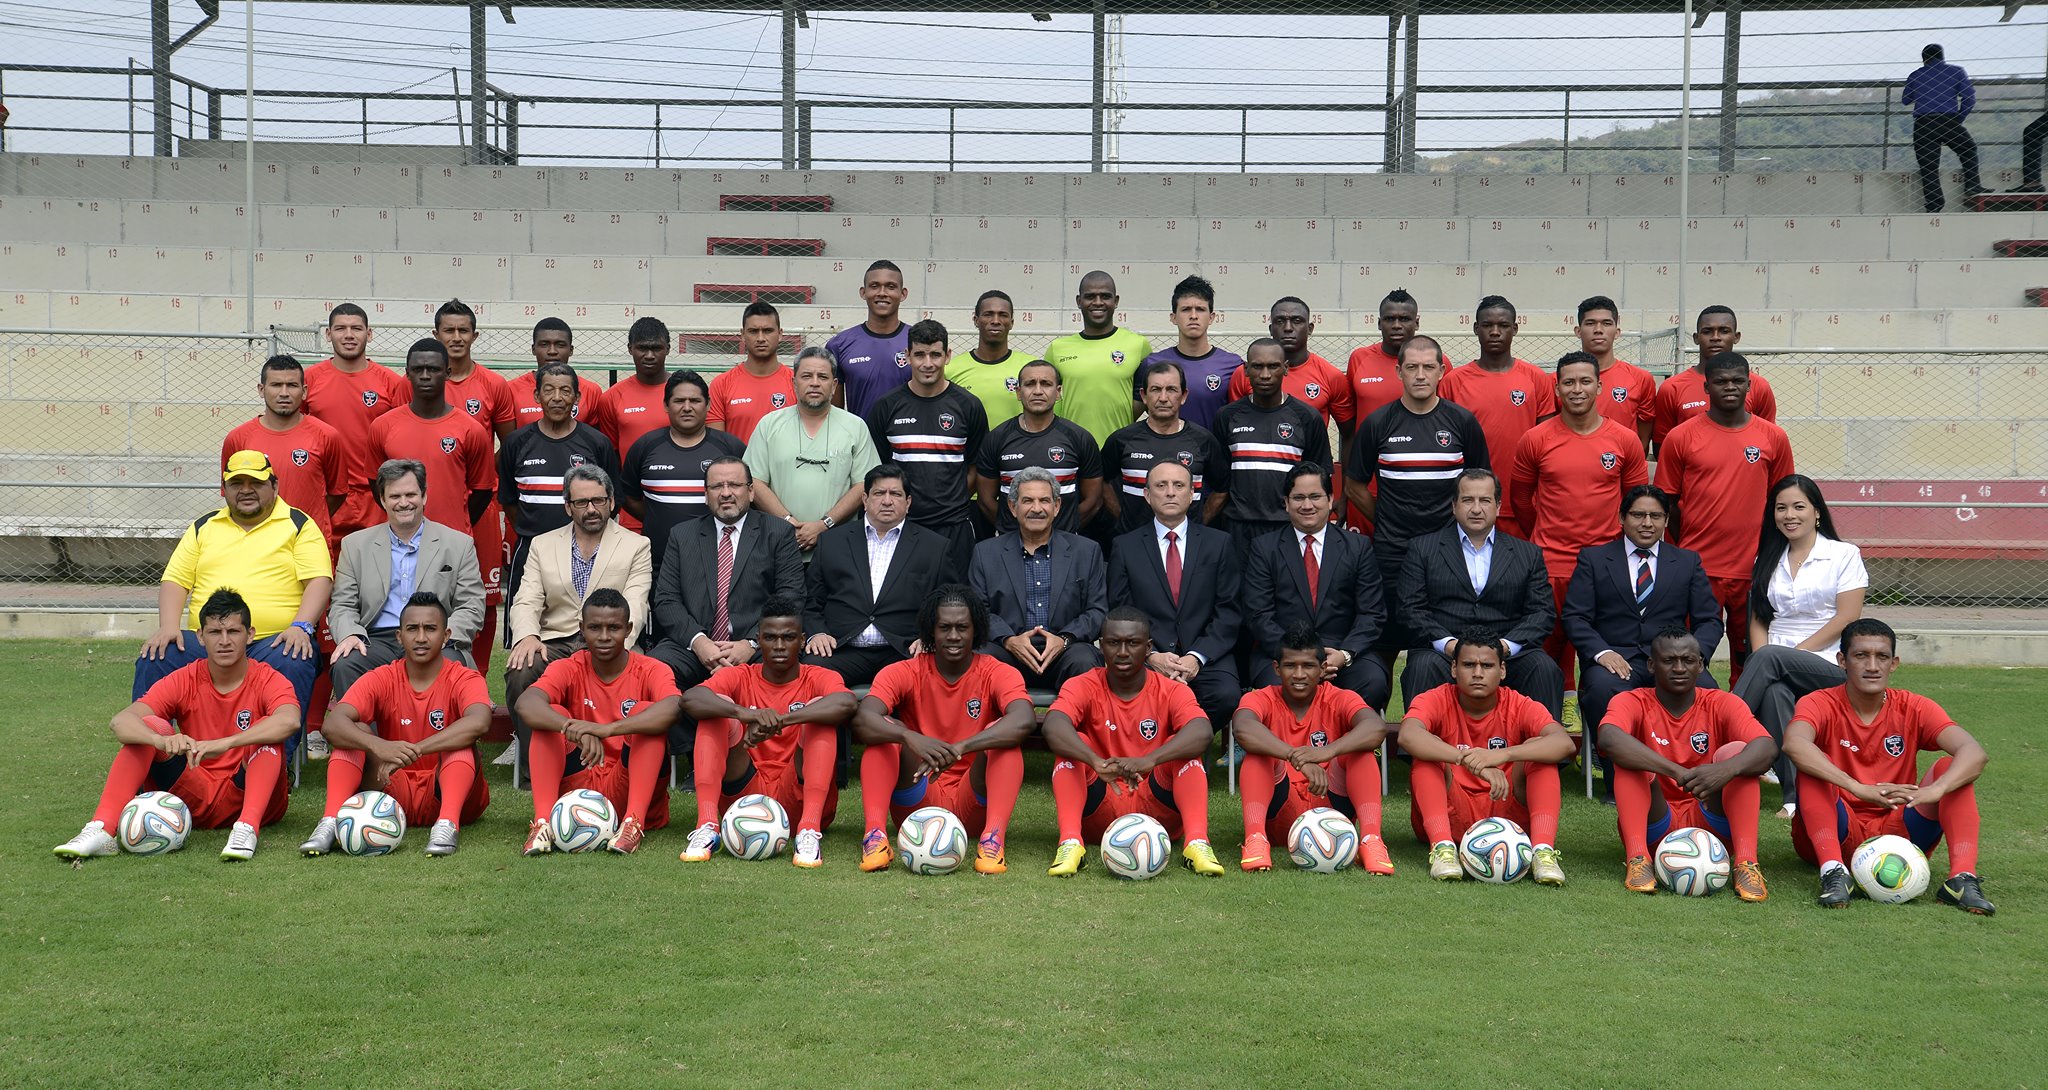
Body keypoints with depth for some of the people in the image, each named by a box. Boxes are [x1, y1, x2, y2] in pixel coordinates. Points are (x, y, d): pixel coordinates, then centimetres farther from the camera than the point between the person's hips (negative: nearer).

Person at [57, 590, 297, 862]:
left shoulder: (266, 680, -9)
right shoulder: (184, 680, -1)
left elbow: (289, 720, -34)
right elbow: (120, 721, -18)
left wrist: (225, 743, -46)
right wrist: (162, 740, -40)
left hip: (246, 798, -3)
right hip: (196, 797, 3)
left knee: (268, 731, -27)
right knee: (150, 726, -17)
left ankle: (247, 828, -43)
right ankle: (101, 831, -29)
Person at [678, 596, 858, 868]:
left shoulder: (817, 678, 2)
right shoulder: (740, 677, 6)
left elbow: (847, 703, -25)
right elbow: (690, 698, -16)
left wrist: (779, 721, -35)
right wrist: (746, 714, -35)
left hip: (798, 801, -1)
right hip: (743, 794, 2)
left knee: (820, 711, -20)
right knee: (717, 706, -13)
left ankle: (809, 830, -34)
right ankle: (706, 826, -26)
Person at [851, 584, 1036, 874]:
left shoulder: (997, 674, -4)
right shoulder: (903, 673, -1)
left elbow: (1024, 720, -28)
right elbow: (862, 719, -22)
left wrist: (959, 748, -41)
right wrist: (911, 738, -42)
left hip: (972, 805, -1)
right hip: (918, 804, 1)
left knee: (1001, 732, -23)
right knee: (886, 729, -19)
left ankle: (994, 837, -38)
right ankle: (875, 834, -33)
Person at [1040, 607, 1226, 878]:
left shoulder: (1172, 691, -3)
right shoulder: (1084, 687, -4)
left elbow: (1202, 732, -26)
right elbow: (1054, 726, -27)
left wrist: (1149, 760, -44)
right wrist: (1097, 763, -47)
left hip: (1156, 811, 0)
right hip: (1098, 812, 0)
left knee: (1183, 747, -21)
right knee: (1072, 744, -21)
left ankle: (1197, 842, -36)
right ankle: (1070, 842, -36)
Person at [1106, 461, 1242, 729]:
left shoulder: (1219, 543, 10)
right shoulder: (1124, 547, 10)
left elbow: (1229, 612, 5)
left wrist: (1197, 656, -11)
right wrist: (1152, 656, -11)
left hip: (1206, 654, 1)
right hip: (1146, 656, -1)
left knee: (1227, 696, -31)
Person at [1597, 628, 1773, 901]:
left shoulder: (1721, 704, 1)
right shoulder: (1633, 702, -4)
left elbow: (1768, 747, -18)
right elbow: (1608, 738, -30)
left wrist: (1727, 769, -41)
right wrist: (1675, 771, -41)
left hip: (1709, 825, 1)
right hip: (1653, 831, -1)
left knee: (1737, 752, -19)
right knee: (1627, 756, -22)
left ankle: (1746, 862, -29)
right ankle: (1637, 858, -33)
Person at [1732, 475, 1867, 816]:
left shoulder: (1844, 555, 5)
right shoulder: (1769, 561, 19)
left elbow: (1847, 618, -5)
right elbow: (1758, 618, 13)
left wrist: (1796, 651, -12)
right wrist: (1761, 657, -8)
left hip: (1830, 667, -3)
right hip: (1779, 669, 3)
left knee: (1770, 658, -34)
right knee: (1774, 692, -34)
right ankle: (1797, 796, -37)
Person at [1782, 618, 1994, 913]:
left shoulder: (1912, 708, 1)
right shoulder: (1821, 703, -7)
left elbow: (1974, 752, -16)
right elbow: (1794, 742, -32)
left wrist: (1933, 791, -37)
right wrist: (1859, 789, -44)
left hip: (1897, 833, 2)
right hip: (1836, 835, -2)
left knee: (1951, 767, -16)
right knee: (1811, 768, -27)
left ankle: (1963, 878, -30)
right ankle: (1833, 870, -39)